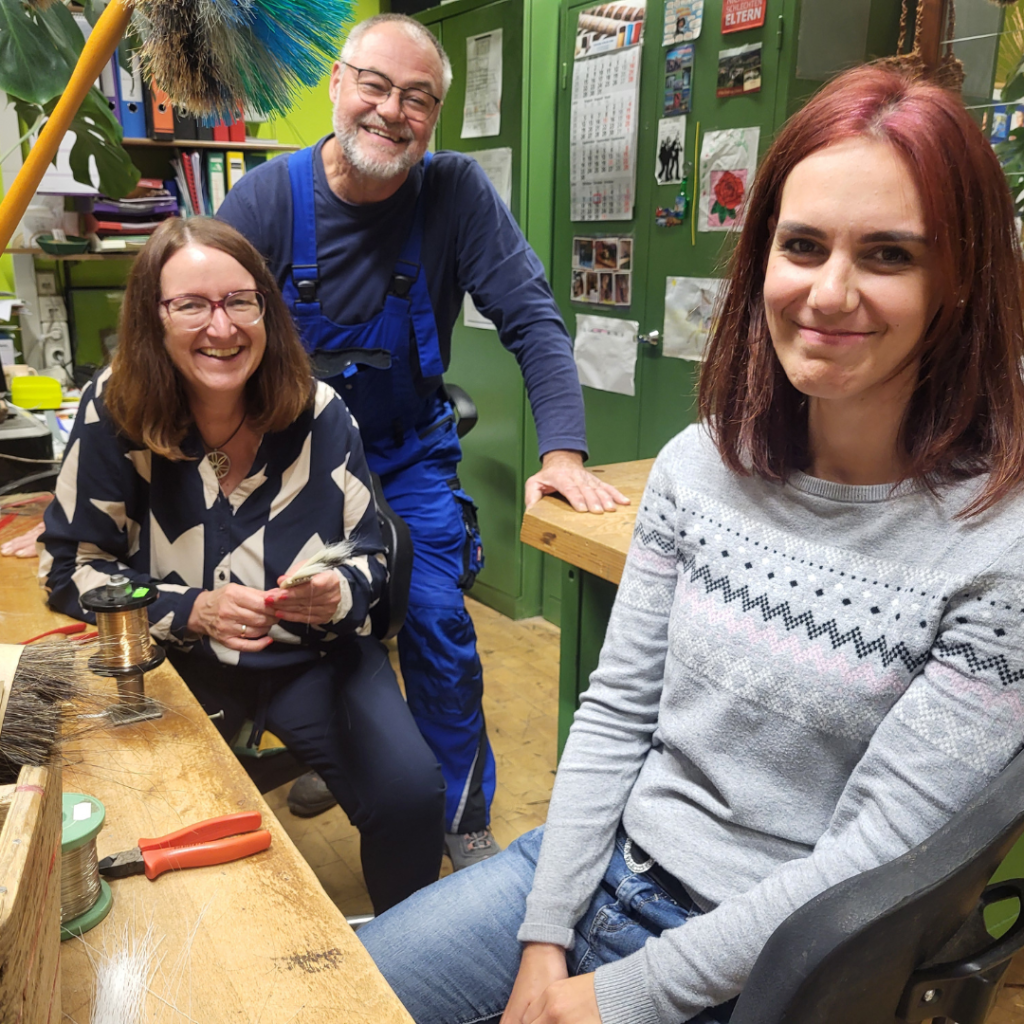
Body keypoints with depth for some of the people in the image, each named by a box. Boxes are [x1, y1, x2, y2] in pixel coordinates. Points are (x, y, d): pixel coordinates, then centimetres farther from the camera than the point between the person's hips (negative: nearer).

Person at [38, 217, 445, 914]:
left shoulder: (319, 413, -8)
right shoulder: (114, 412, -11)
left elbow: (370, 557, -1)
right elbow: (69, 567, -5)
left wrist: (338, 595, -25)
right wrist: (192, 610, -20)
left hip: (312, 655, 1)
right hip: (179, 664, 0)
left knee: (410, 792, -18)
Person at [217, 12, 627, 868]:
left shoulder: (458, 193, -14)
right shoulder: (267, 198, -13)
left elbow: (533, 320, -18)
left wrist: (563, 450, -31)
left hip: (411, 454, -1)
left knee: (436, 624, -8)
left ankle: (467, 820, 14)